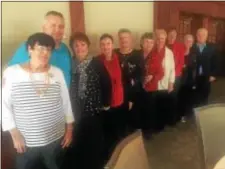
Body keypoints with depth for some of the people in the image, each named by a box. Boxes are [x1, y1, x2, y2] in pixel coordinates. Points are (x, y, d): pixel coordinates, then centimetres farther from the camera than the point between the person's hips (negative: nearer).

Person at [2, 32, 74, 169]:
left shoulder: (57, 72, -3)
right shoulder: (12, 72, -9)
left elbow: (66, 101, 3)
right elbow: (4, 104, -4)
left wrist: (69, 128, 6)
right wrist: (14, 133, -7)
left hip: (56, 139, 2)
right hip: (26, 142, -1)